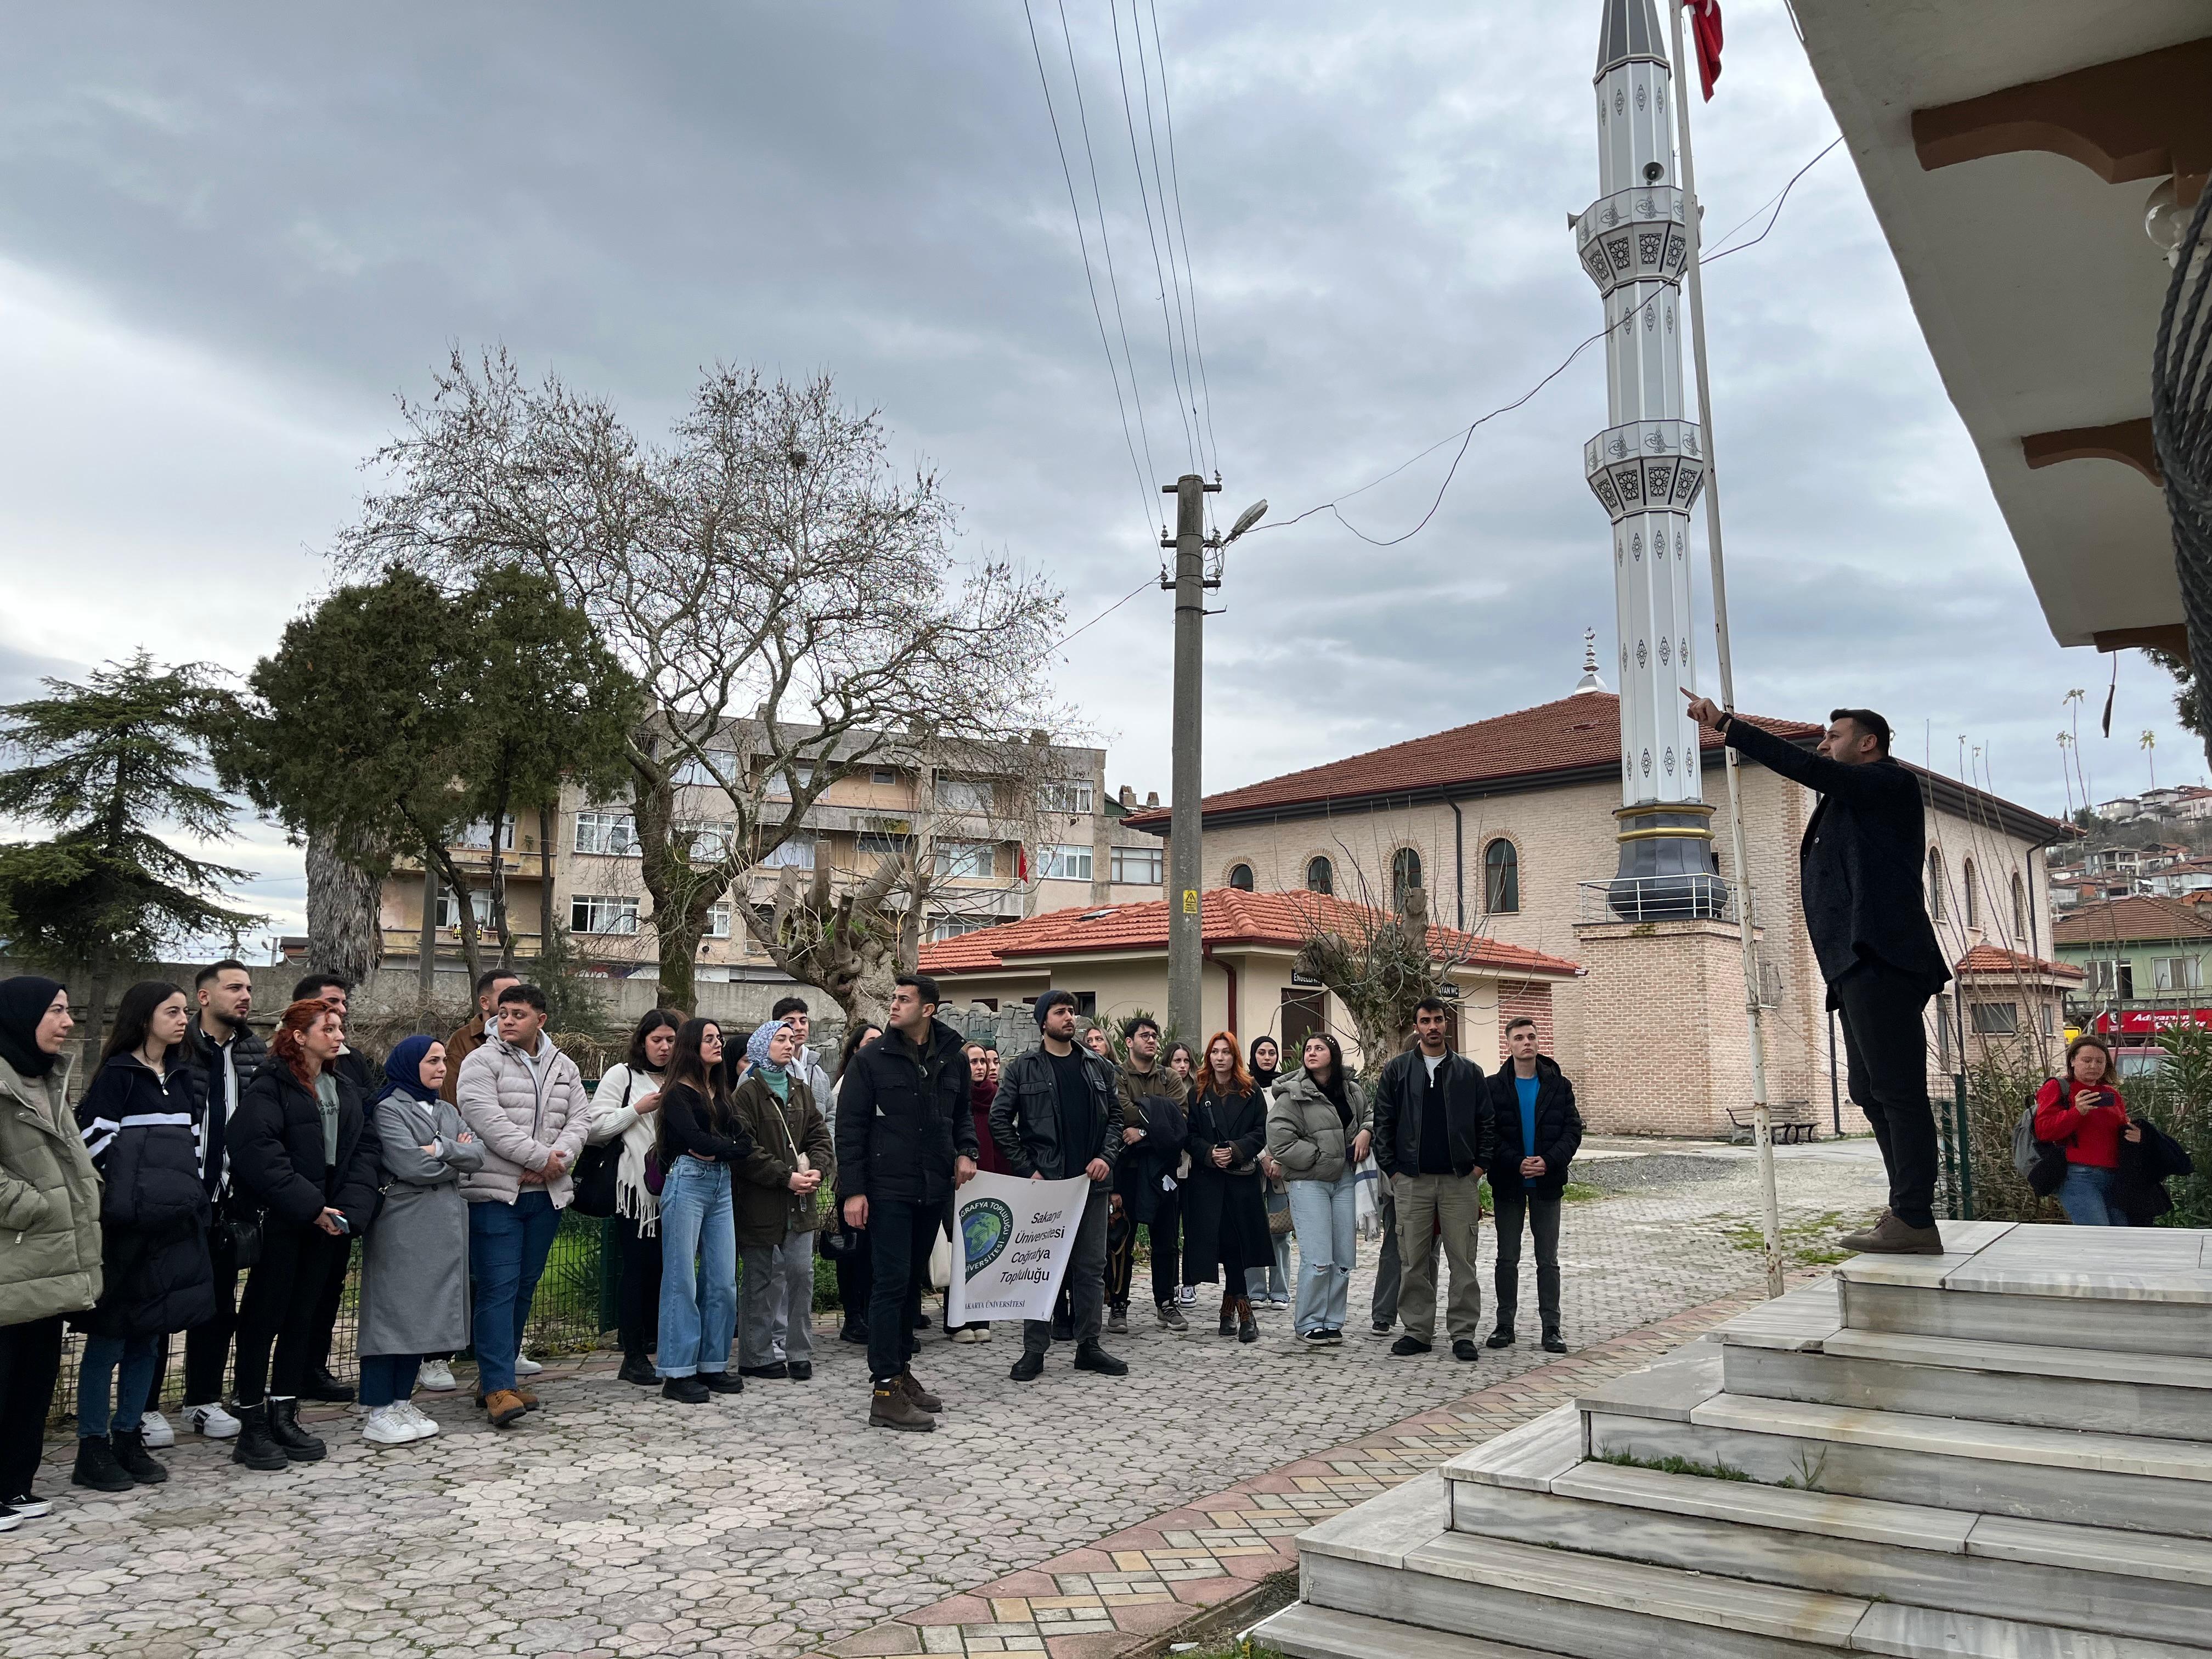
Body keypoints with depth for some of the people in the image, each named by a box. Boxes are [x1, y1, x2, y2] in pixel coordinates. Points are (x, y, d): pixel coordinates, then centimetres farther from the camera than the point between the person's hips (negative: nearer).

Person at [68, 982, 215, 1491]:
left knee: (148, 1338, 12)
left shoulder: (181, 1078, 14)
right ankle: (92, 1448, 11)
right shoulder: (118, 1075, -7)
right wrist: (127, 1194, -11)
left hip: (175, 1229, 6)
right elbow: (93, 1142, -14)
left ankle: (128, 1439, 21)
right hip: (126, 1227, -6)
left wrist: (190, 1197, 12)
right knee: (109, 1338, 1)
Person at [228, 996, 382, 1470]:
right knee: (263, 1318, 2)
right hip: (278, 1220, -7)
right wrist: (309, 1205, -20)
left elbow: (363, 1150, 8)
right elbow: (257, 1151, -20)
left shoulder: (345, 1090, 14)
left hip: (326, 1221, 7)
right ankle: (252, 1426, 11)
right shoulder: (270, 1086, -9)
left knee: (305, 1316, 11)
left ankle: (284, 1417, 21)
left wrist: (351, 1208, -8)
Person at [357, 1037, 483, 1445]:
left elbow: (477, 1155, 4)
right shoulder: (389, 1109, -5)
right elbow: (411, 1166, -16)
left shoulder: (447, 1111, 17)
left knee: (423, 1314, 10)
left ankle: (402, 1403, 18)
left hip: (444, 1225, 7)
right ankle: (379, 1415, 1)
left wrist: (441, 1149, -12)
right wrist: (457, 1159, -2)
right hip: (403, 1225, -7)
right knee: (395, 1311, -4)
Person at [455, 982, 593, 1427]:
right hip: (496, 1193, -6)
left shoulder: (564, 1068, 13)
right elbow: (489, 1122, -15)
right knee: (498, 1288, -8)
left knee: (524, 1288, 11)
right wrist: (541, 1158, -17)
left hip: (547, 1193, 6)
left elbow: (580, 1119, 8)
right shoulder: (481, 1063, -4)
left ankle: (496, 1377, 22)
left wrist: (558, 1159, -11)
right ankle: (498, 1388, -6)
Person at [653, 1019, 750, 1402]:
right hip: (687, 1183, -7)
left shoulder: (721, 1093, 18)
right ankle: (677, 1374, 1)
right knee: (682, 1281, -4)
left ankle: (712, 1366, 15)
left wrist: (716, 1151, -9)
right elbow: (696, 1140, -15)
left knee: (723, 1281, 6)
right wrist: (731, 1147, -2)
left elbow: (744, 1142, 8)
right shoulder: (677, 1093, -2)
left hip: (721, 1186, 7)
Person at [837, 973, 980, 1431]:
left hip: (933, 1190, 5)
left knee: (912, 1281, 14)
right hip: (888, 1189, -5)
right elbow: (850, 1127, -6)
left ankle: (901, 1370, 26)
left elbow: (961, 1114, 21)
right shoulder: (871, 1059, -6)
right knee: (891, 1282, -7)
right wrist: (852, 1190, -12)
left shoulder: (952, 1060, 7)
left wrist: (966, 1150, 2)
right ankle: (885, 1391, -4)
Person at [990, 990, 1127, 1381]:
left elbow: (1116, 1116, 14)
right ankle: (1034, 1351, 10)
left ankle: (1088, 1347, 19)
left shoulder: (1098, 1069, 12)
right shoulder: (1023, 1068, 0)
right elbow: (999, 1121, -2)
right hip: (1042, 1182, -4)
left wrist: (1107, 1157, -2)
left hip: (1091, 1181, 4)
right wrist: (1027, 1168, -8)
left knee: (1092, 1267, 8)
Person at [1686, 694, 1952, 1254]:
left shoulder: (1892, 783, -1)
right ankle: (1908, 1213, 15)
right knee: (1874, 1094, 11)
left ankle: (1914, 1220, -10)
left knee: (1898, 1091, -10)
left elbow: (1806, 768, -14)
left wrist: (1726, 724, -14)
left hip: (1881, 961, -11)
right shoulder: (1850, 802, 27)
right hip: (1859, 966, 11)